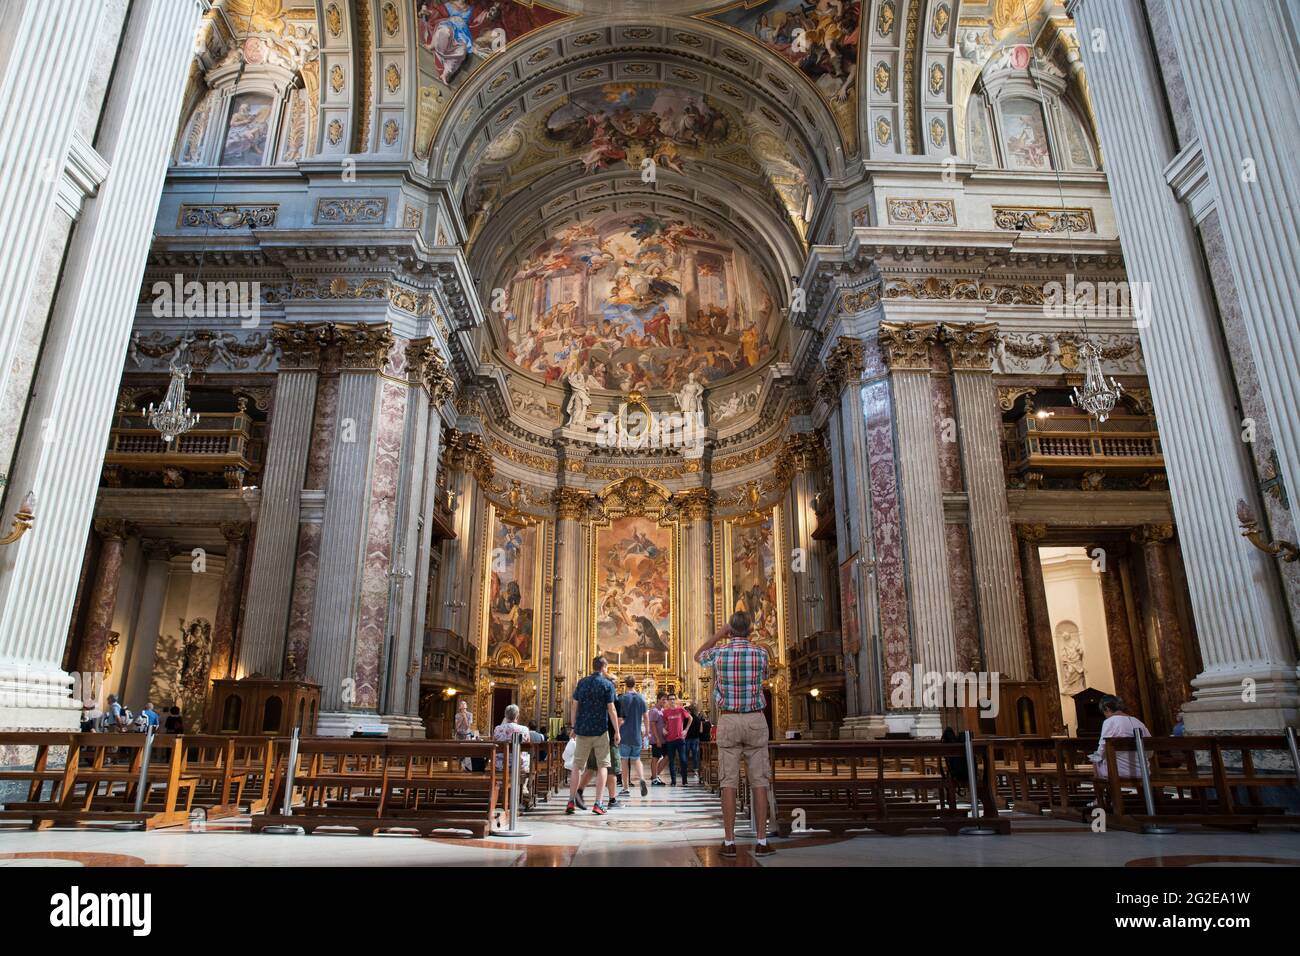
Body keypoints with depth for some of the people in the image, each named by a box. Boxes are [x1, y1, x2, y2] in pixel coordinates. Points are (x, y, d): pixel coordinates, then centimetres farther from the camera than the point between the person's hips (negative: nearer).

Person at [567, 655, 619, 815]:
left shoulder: (582, 682, 7)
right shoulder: (607, 684, -4)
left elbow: (574, 706, 7)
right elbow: (611, 709, -8)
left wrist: (574, 727, 14)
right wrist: (617, 731, -3)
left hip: (582, 730, 3)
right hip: (600, 730, -3)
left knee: (577, 765, 10)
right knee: (603, 765, 5)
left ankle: (571, 802, 8)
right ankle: (598, 804, -1)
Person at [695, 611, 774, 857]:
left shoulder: (718, 653, -4)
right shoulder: (761, 653, -4)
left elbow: (698, 656, 20)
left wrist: (718, 635, 17)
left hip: (728, 721, 0)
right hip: (755, 720, 0)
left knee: (729, 783, 2)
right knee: (759, 782, 4)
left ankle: (729, 842, 3)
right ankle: (761, 842, 3)